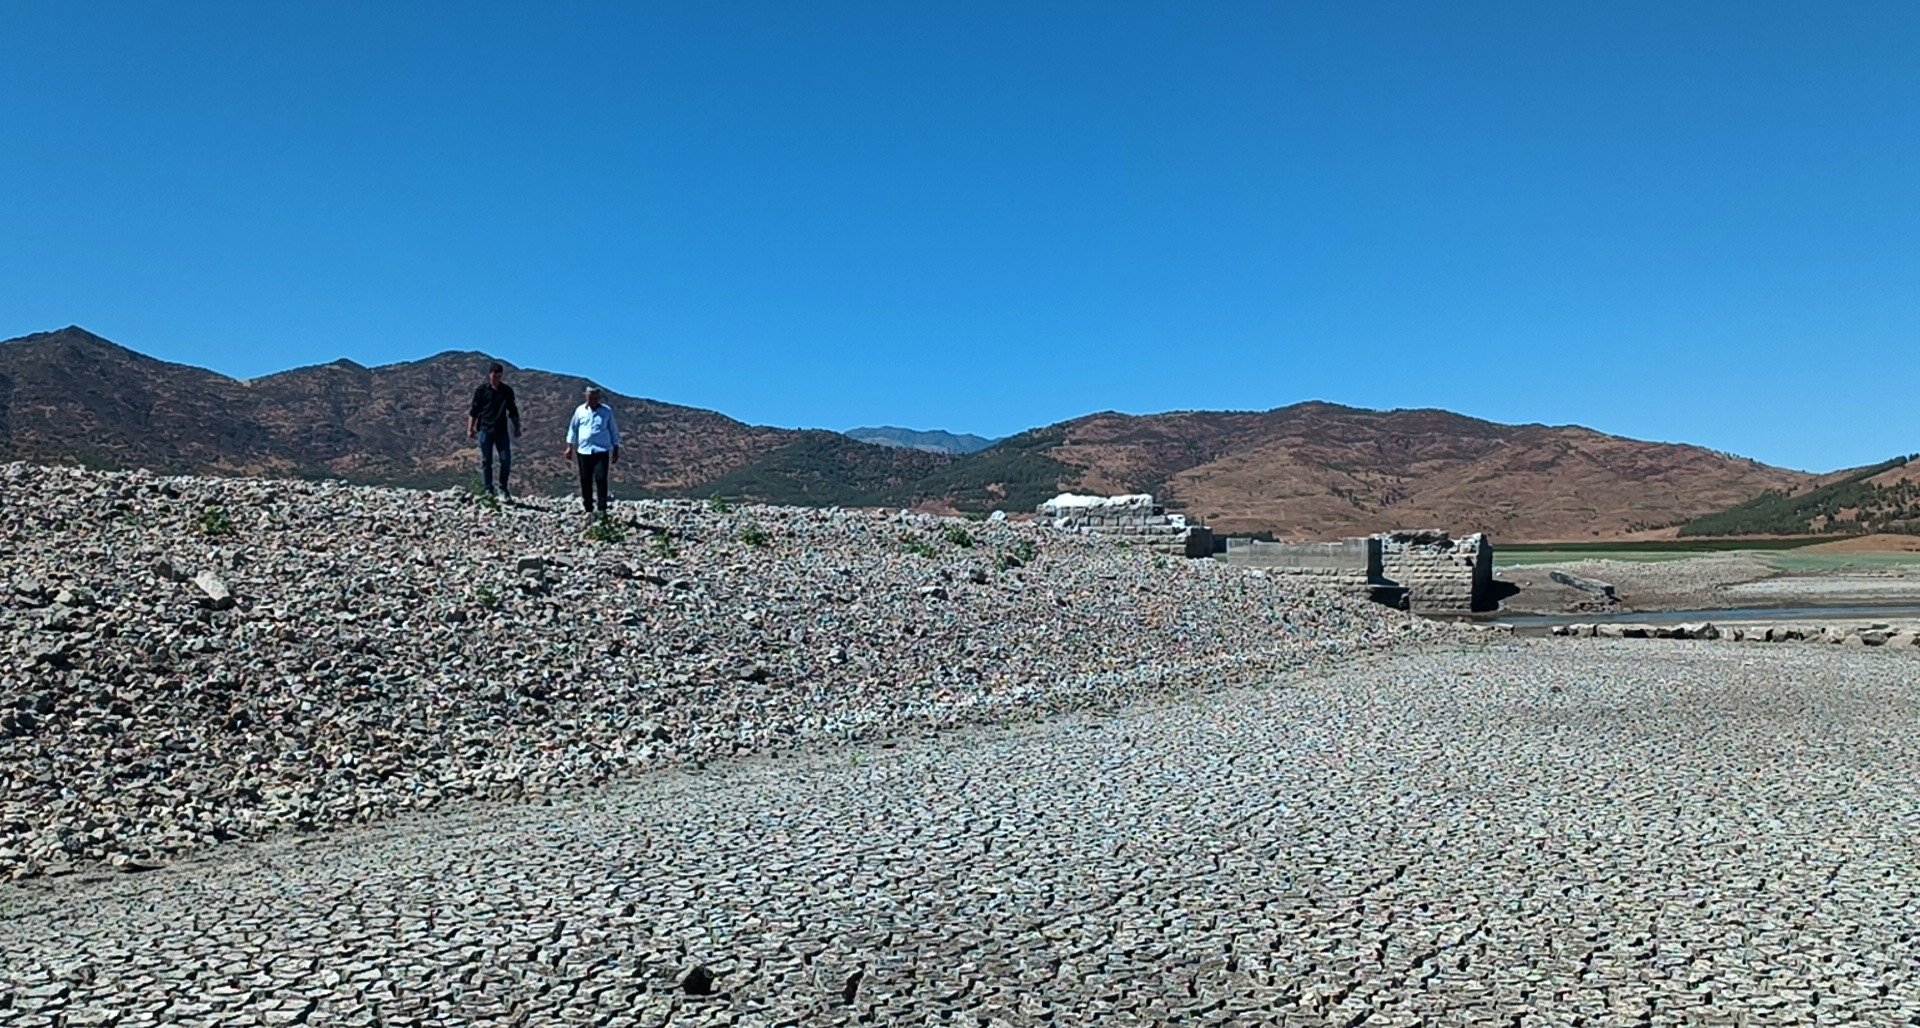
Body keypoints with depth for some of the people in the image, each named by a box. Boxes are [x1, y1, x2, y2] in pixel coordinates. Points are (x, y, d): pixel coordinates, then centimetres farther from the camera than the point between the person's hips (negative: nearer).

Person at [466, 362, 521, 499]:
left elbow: (513, 411, 16)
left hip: (502, 430, 2)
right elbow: (473, 411, 3)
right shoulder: (481, 390, 2)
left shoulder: (507, 391, 8)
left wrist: (517, 427, 11)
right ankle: (488, 489, 8)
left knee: (506, 460, -3)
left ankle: (503, 488, 11)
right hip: (485, 430, -2)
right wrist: (470, 429, -2)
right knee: (486, 461, 2)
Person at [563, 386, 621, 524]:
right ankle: (589, 510, 14)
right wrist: (570, 446, 9)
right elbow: (573, 428, 13)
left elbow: (614, 430, 9)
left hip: (602, 451, -2)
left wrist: (616, 449, 8)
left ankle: (603, 509, -5)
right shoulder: (580, 410, 7)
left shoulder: (607, 411, 4)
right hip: (583, 451, 2)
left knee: (601, 479, -10)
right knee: (585, 481, 4)